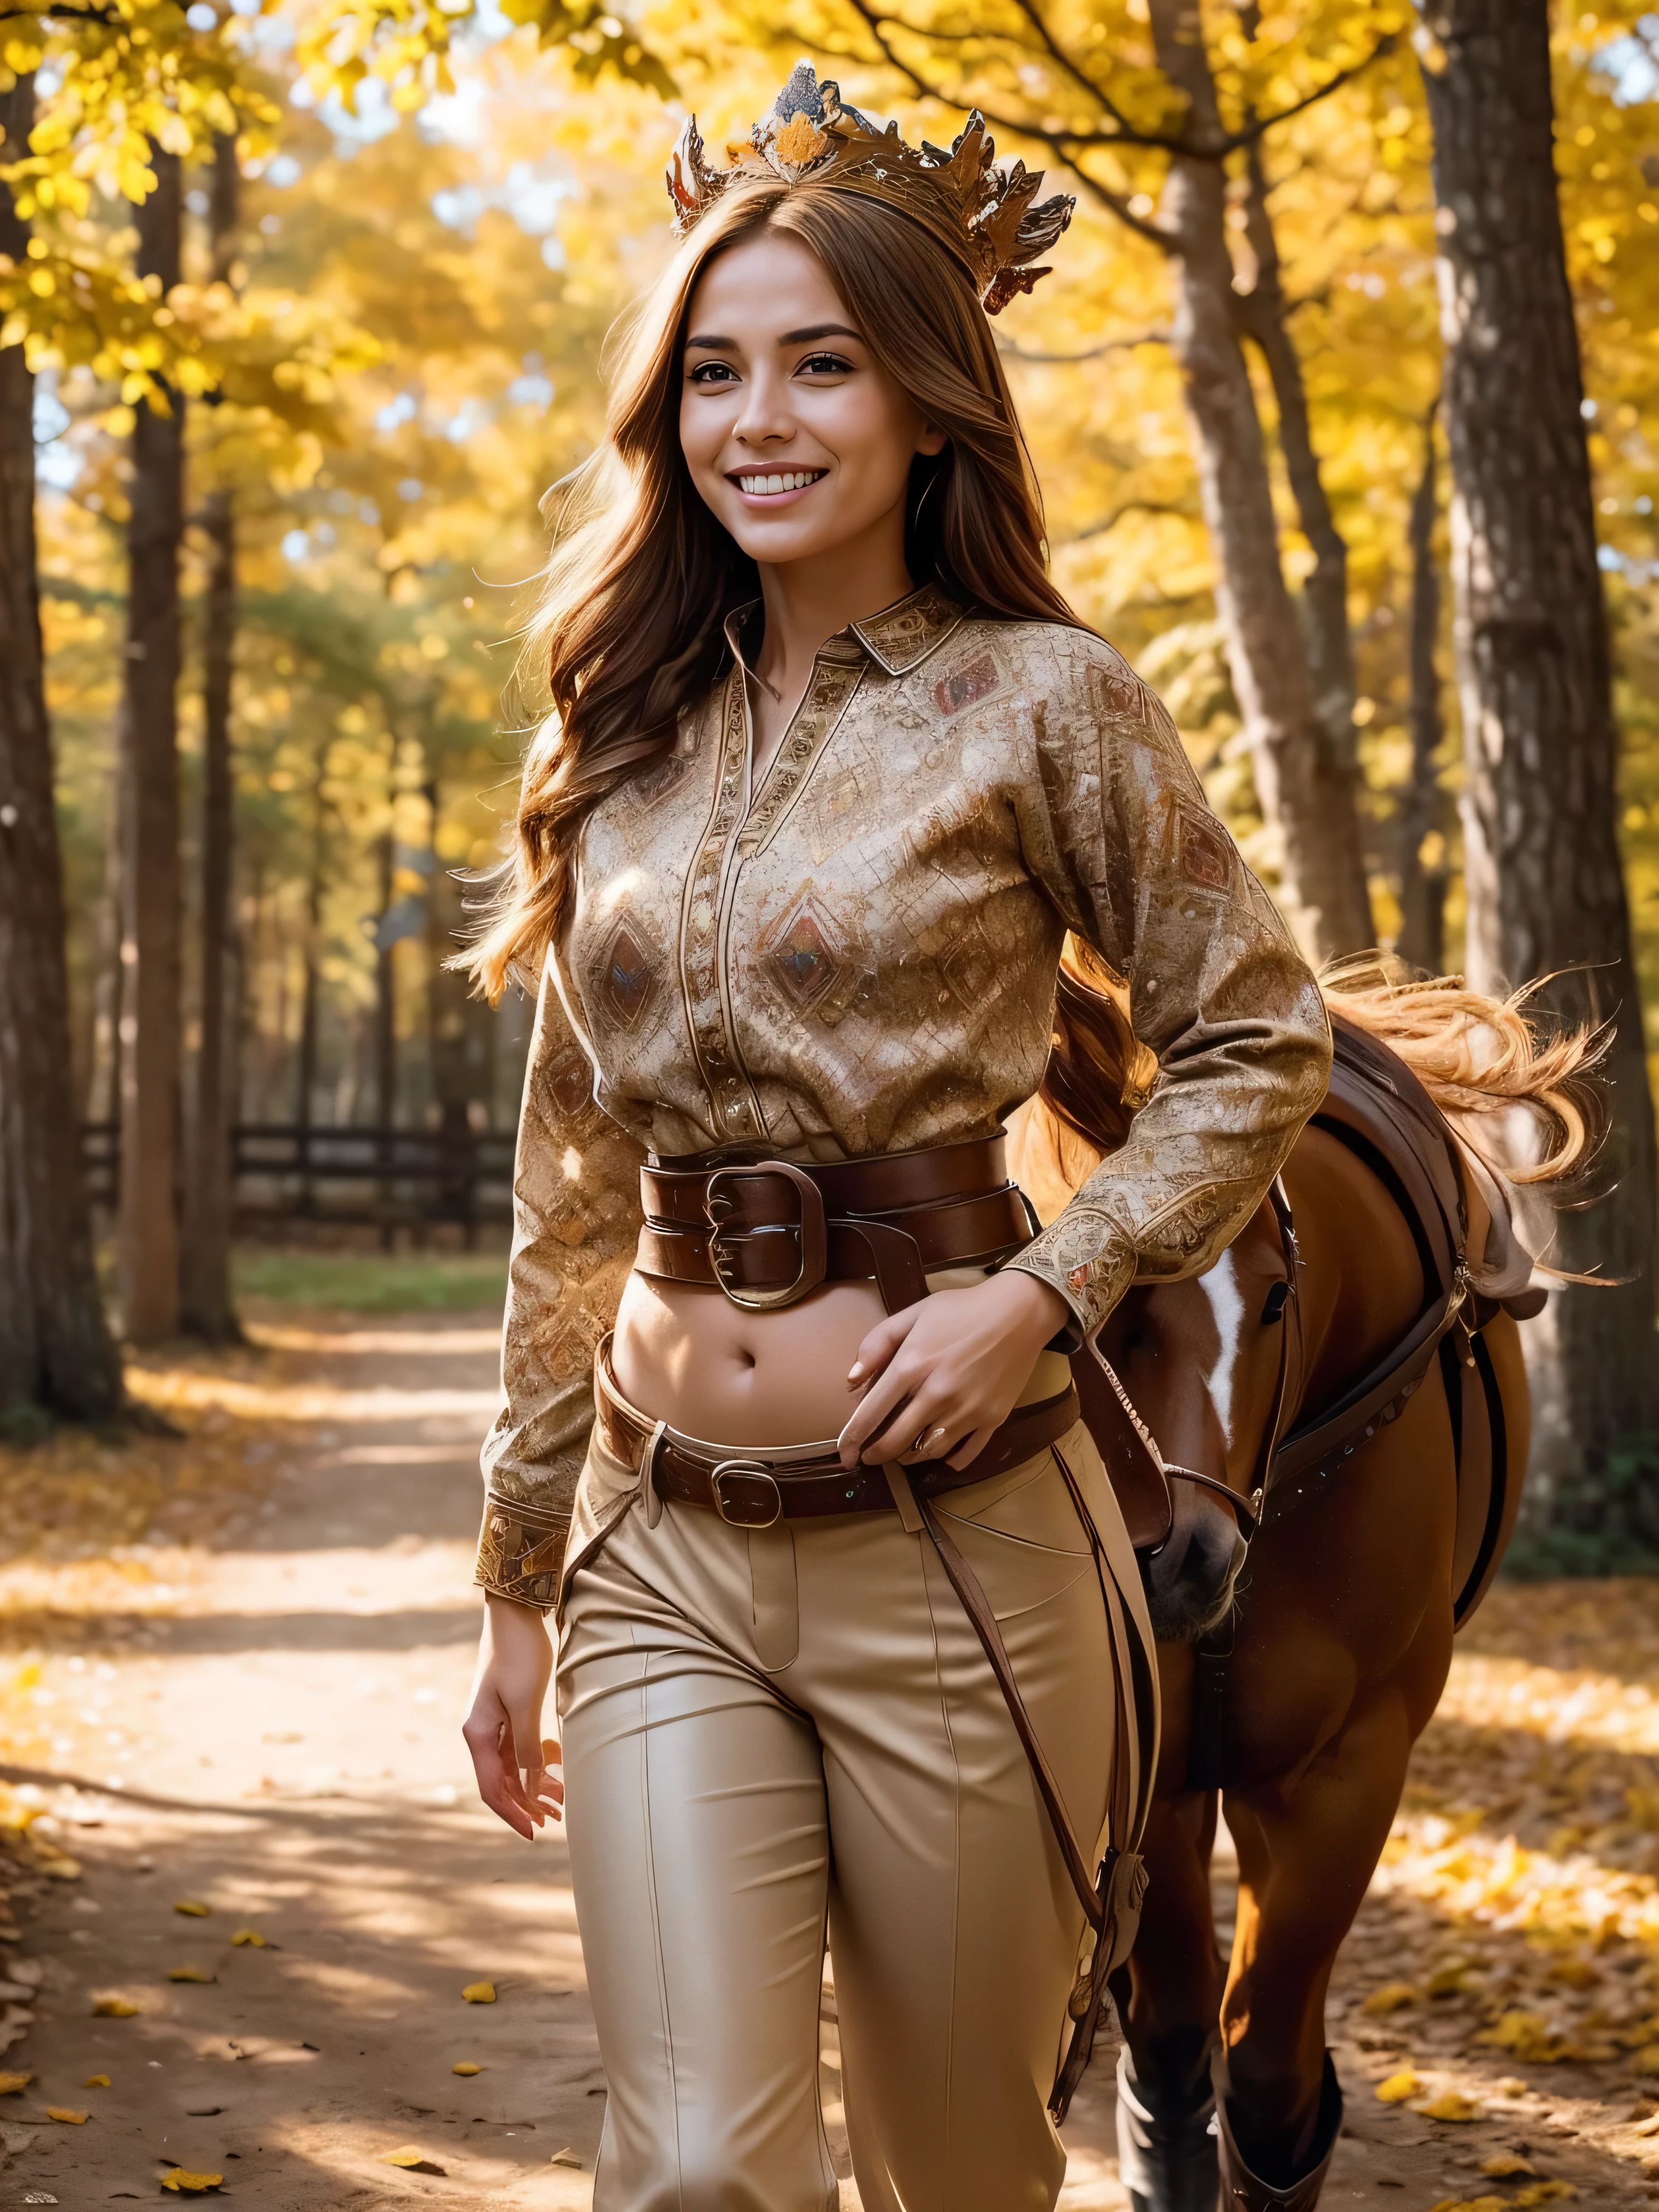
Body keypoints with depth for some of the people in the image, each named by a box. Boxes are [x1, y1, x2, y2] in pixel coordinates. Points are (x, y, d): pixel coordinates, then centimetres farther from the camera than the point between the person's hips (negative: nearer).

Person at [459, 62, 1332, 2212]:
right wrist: (515, 1579, 16)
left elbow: (1256, 1043, 1)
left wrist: (1037, 1294, -15)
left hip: (958, 1545, -3)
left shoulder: (1038, 703, -4)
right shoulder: (629, 743, 9)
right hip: (665, 1559, 3)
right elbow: (566, 1201, 13)